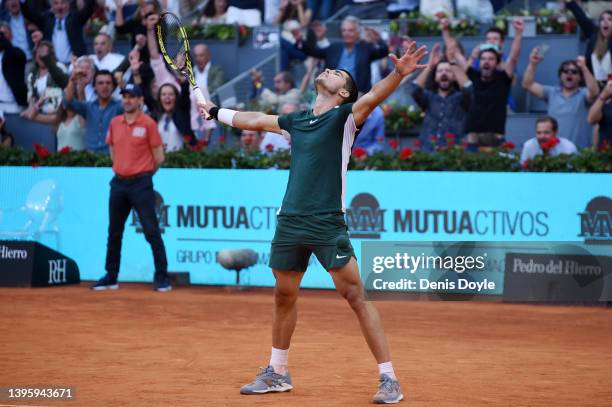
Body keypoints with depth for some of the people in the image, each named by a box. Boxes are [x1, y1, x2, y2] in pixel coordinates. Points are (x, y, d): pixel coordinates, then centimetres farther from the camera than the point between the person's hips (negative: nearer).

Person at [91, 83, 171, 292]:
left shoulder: (148, 123, -6)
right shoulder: (115, 123, 9)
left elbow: (158, 157, -4)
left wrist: (143, 174, 7)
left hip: (141, 183, -6)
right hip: (118, 182, 6)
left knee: (152, 231, -8)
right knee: (114, 233, 11)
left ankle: (162, 278, -5)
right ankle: (110, 277, 20)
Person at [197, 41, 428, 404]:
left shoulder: (345, 117, -1)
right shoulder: (296, 121, 17)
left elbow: (374, 96, -20)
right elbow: (254, 120, 32)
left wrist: (398, 74, -38)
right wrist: (216, 112, 42)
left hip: (328, 224, -7)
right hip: (290, 221, 7)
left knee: (356, 296, -10)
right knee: (284, 296, 17)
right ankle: (278, 373, 33)